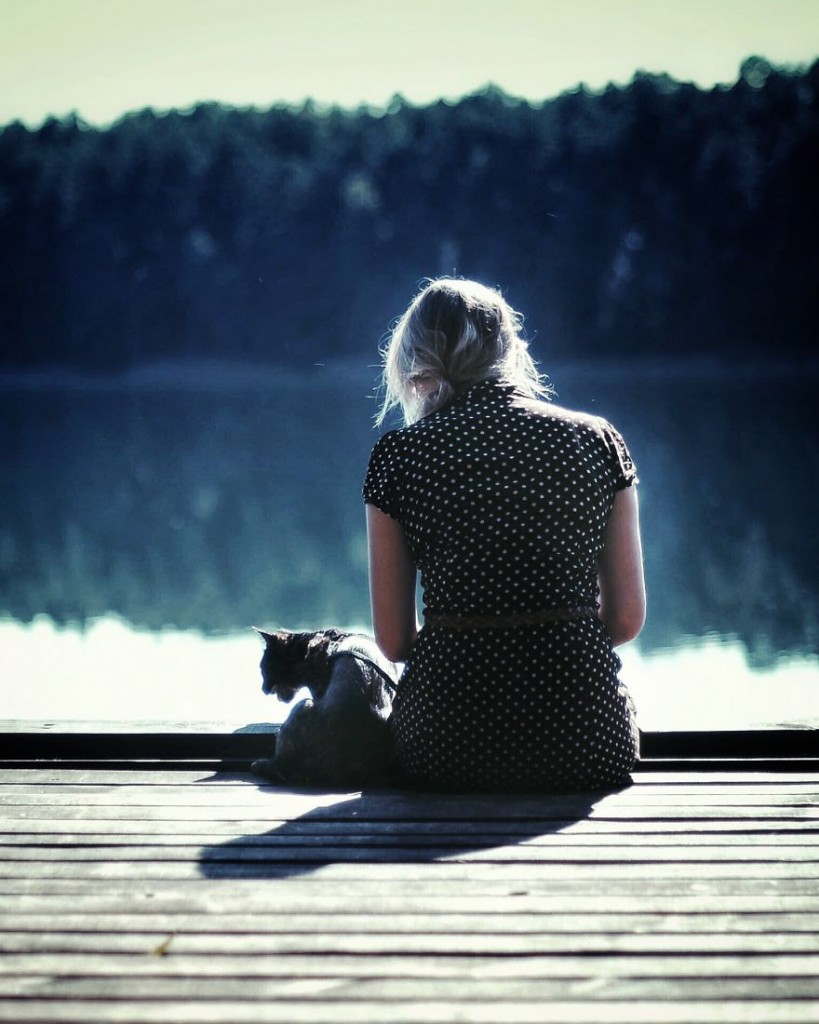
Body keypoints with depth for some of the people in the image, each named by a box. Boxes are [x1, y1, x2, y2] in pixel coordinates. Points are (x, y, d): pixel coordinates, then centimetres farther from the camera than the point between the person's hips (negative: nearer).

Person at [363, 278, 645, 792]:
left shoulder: (399, 455, 1)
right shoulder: (599, 440, 5)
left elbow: (393, 639, 3)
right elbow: (627, 619, 5)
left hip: (448, 751, -1)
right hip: (586, 746, 1)